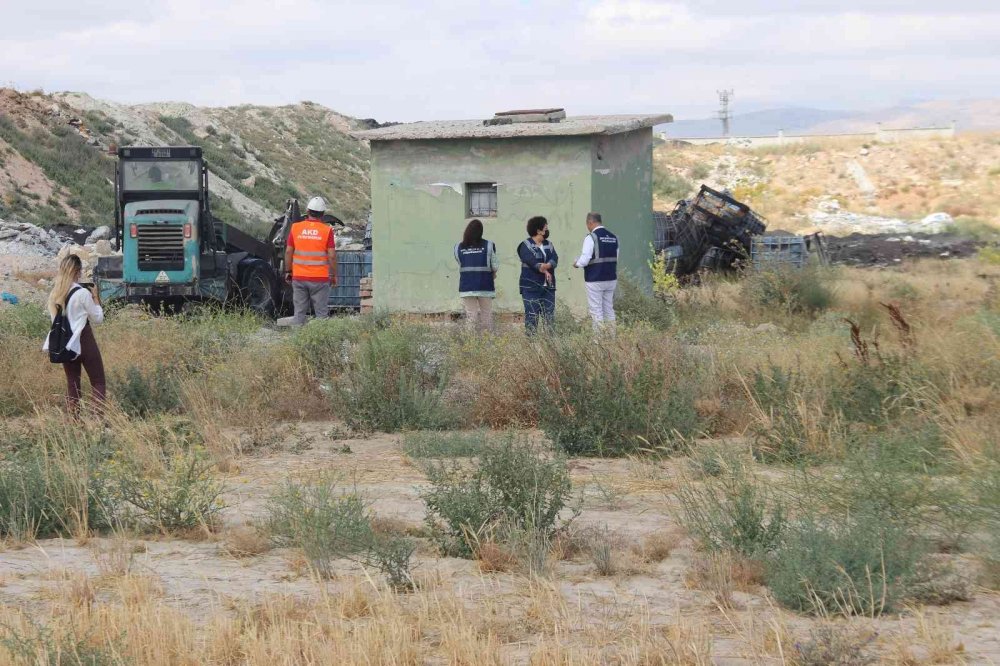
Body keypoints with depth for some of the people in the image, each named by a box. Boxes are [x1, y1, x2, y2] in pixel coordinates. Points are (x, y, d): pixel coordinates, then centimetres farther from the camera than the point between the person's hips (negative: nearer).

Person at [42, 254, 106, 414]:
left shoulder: (54, 294, 2)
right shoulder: (82, 293, -15)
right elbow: (98, 318, -7)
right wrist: (95, 297, 4)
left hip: (65, 343, 6)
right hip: (84, 341, -6)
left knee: (72, 383, 12)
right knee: (98, 382, 2)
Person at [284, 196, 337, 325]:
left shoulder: (296, 228, 0)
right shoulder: (327, 230, -7)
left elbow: (288, 251, 2)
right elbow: (332, 256, -8)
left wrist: (288, 271, 13)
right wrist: (334, 275, 3)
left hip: (299, 277, 2)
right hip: (320, 278, -2)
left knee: (299, 312, 8)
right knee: (322, 312, 3)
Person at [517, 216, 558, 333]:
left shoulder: (549, 245, 16)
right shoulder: (526, 245, -1)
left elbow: (555, 259, -1)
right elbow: (531, 261, -16)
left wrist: (546, 265, -22)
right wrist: (545, 271, -23)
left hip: (548, 287, 6)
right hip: (531, 287, -6)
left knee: (550, 316, 4)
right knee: (531, 316, -7)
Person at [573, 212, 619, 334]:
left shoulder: (591, 238, -13)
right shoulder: (613, 237, 7)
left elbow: (584, 260, -18)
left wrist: (577, 264, 3)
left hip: (595, 280, -6)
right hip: (611, 279, 6)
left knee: (596, 311, -1)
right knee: (609, 310, 14)